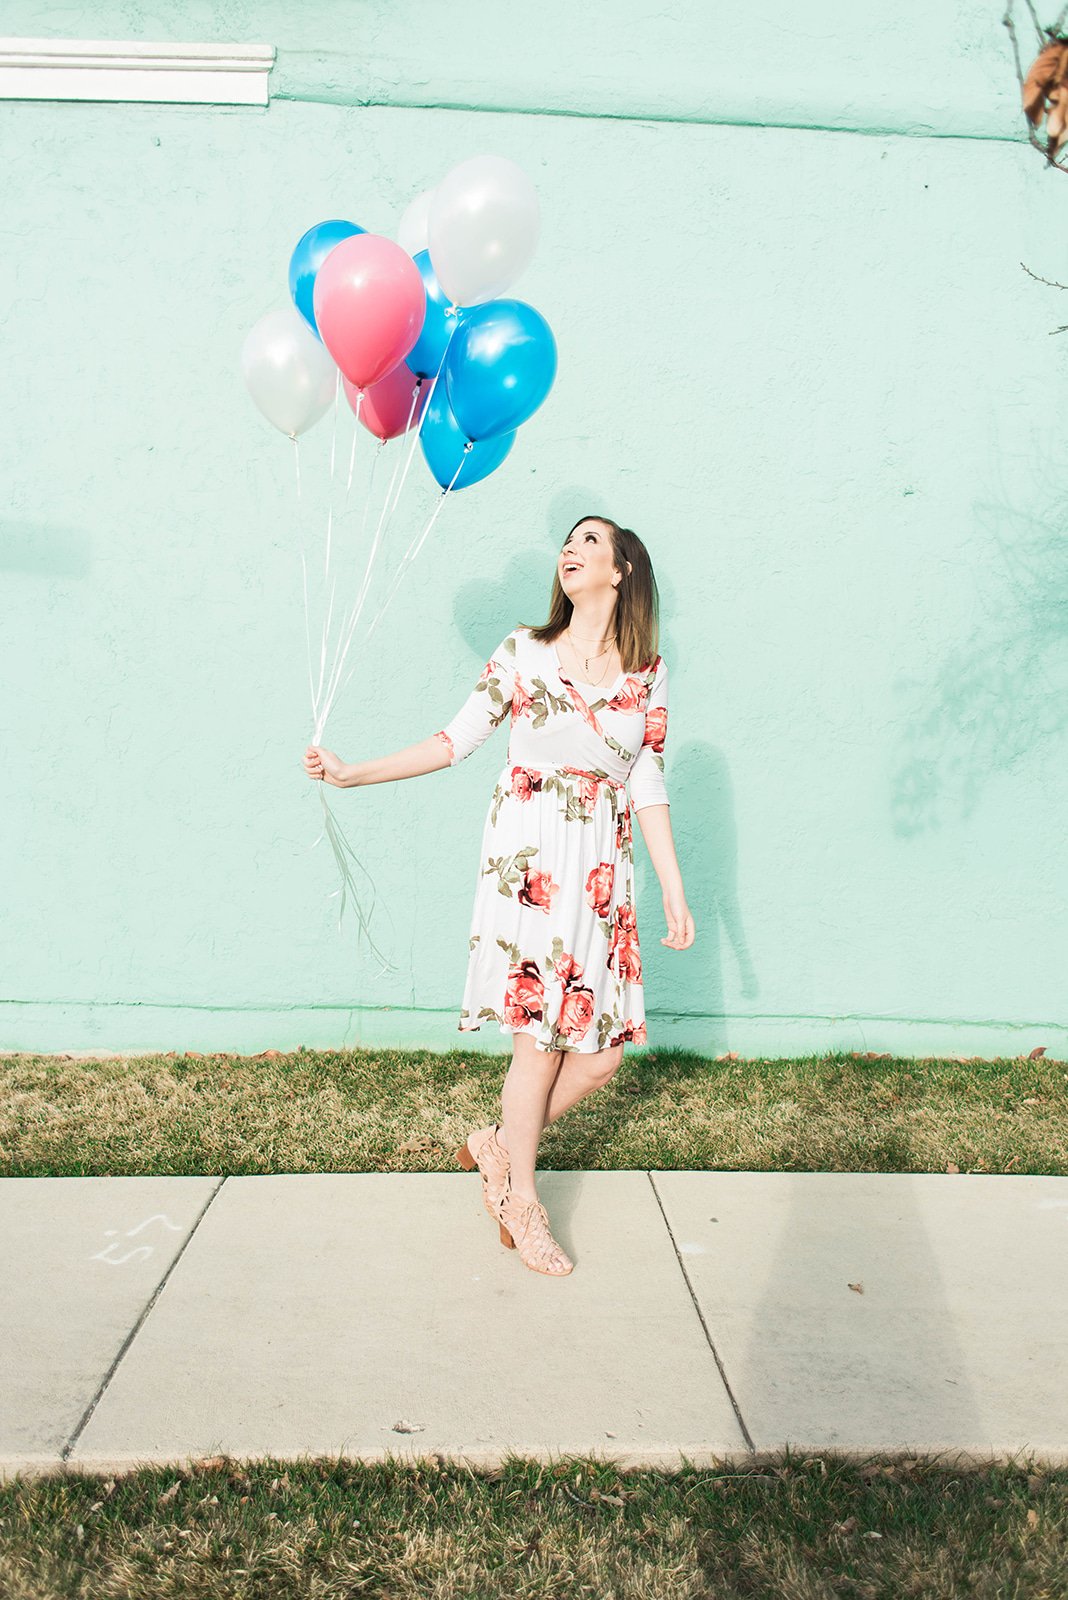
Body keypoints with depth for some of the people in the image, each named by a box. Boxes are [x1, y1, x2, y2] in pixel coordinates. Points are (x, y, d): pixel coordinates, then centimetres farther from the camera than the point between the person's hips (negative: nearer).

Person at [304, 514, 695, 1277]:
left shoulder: (648, 673, 7)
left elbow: (649, 787, 8)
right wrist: (352, 772, 0)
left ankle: (501, 1145, 28)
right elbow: (457, 739, 5)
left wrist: (675, 893, 5)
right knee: (540, 1039, -1)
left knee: (600, 1053, 2)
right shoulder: (523, 651, 2)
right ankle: (521, 1203, 21)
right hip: (529, 858, -3)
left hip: (603, 870, 3)